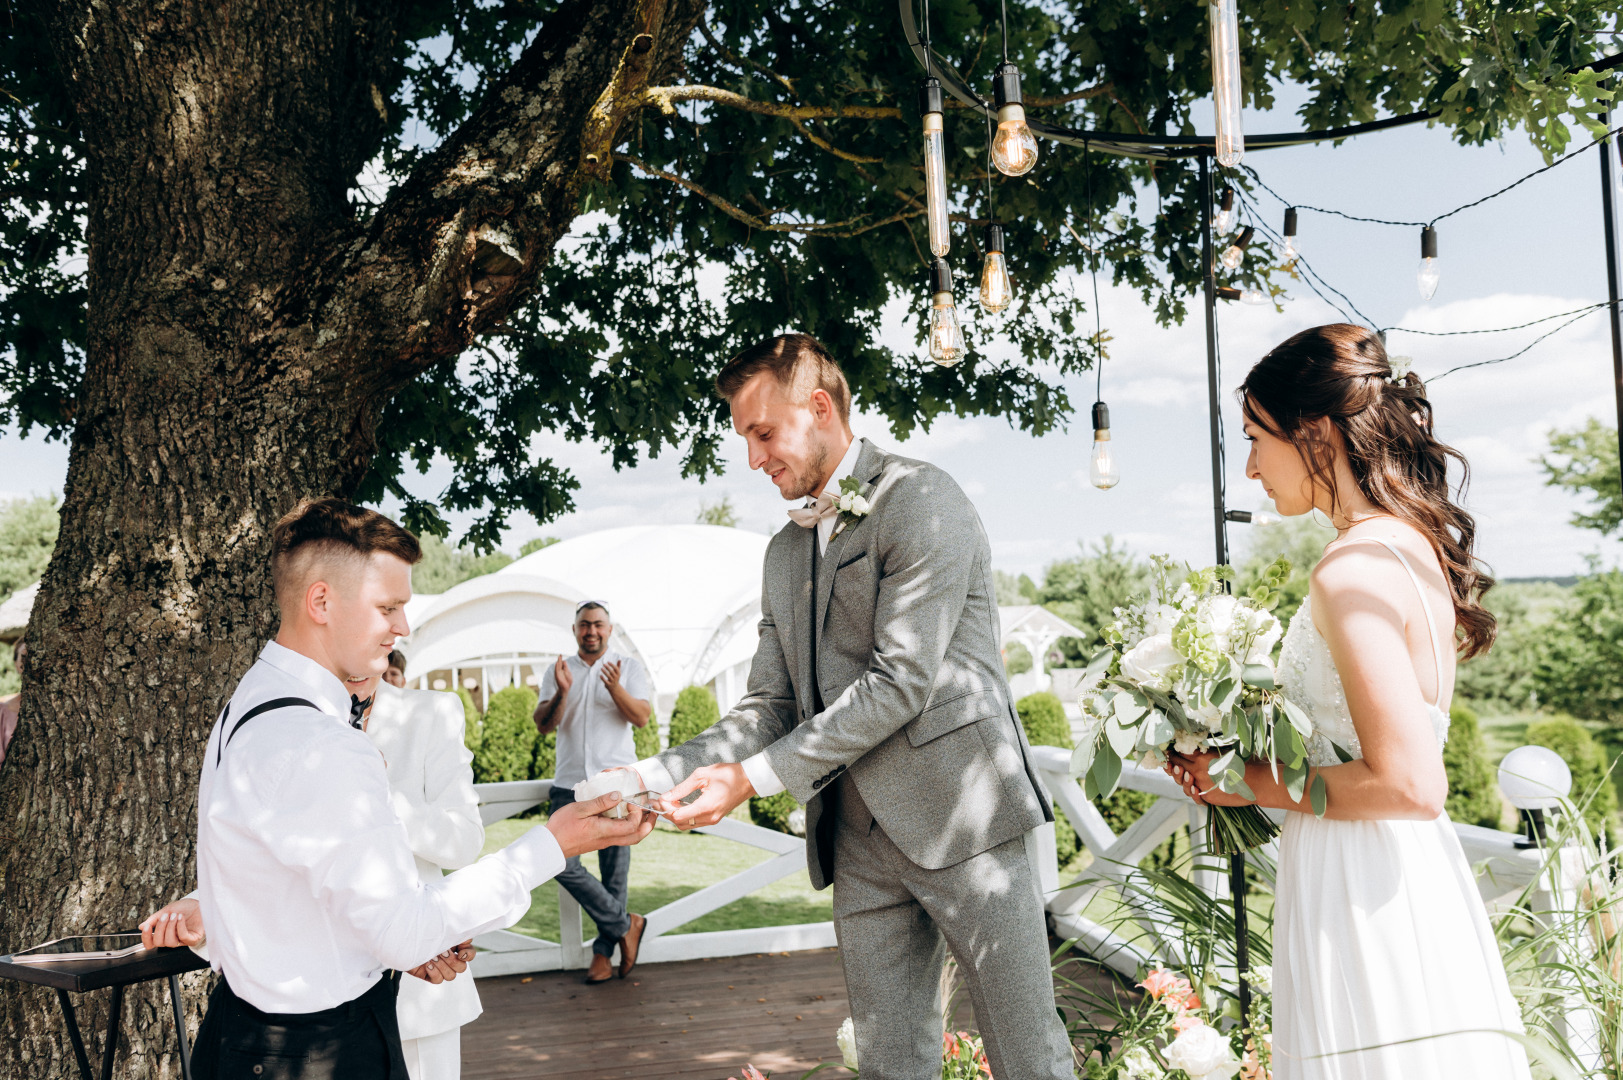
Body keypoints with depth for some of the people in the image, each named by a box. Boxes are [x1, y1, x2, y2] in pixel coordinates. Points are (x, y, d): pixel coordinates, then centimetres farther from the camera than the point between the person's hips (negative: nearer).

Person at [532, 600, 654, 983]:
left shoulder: (629, 667, 6)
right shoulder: (558, 671, 10)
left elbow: (642, 717, -6)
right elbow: (543, 725, 1)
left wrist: (615, 688, -23)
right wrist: (562, 693, -18)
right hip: (570, 785, 2)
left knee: (615, 871, 1)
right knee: (562, 864, -10)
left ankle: (603, 951, 16)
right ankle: (625, 924, 6)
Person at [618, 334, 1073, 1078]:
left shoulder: (920, 501, -8)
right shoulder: (784, 552, 17)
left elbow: (902, 681, -16)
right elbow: (770, 708, 14)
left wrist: (758, 776, -15)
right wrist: (656, 776, -1)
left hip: (956, 814, -7)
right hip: (859, 841, 7)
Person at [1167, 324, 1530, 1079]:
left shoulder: (1353, 570, -19)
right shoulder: (1418, 544, 10)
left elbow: (1409, 783, -24)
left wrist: (1253, 786, -11)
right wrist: (1235, 759, 14)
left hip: (1366, 908, -9)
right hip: (1412, 880, 9)